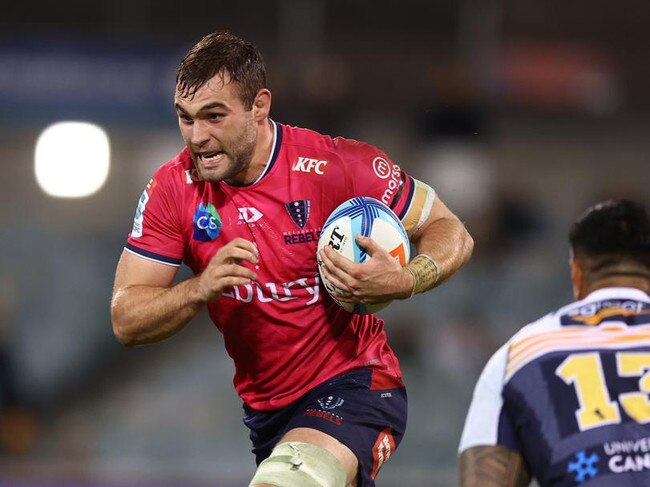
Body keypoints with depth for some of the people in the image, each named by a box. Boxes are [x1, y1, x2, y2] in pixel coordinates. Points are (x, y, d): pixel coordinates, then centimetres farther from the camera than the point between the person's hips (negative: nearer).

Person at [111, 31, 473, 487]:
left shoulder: (340, 166, -16)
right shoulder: (174, 188, -6)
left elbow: (450, 232, -5)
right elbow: (126, 320, -7)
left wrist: (403, 281, -27)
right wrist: (201, 288, -26)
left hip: (354, 386, -6)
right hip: (266, 410, 6)